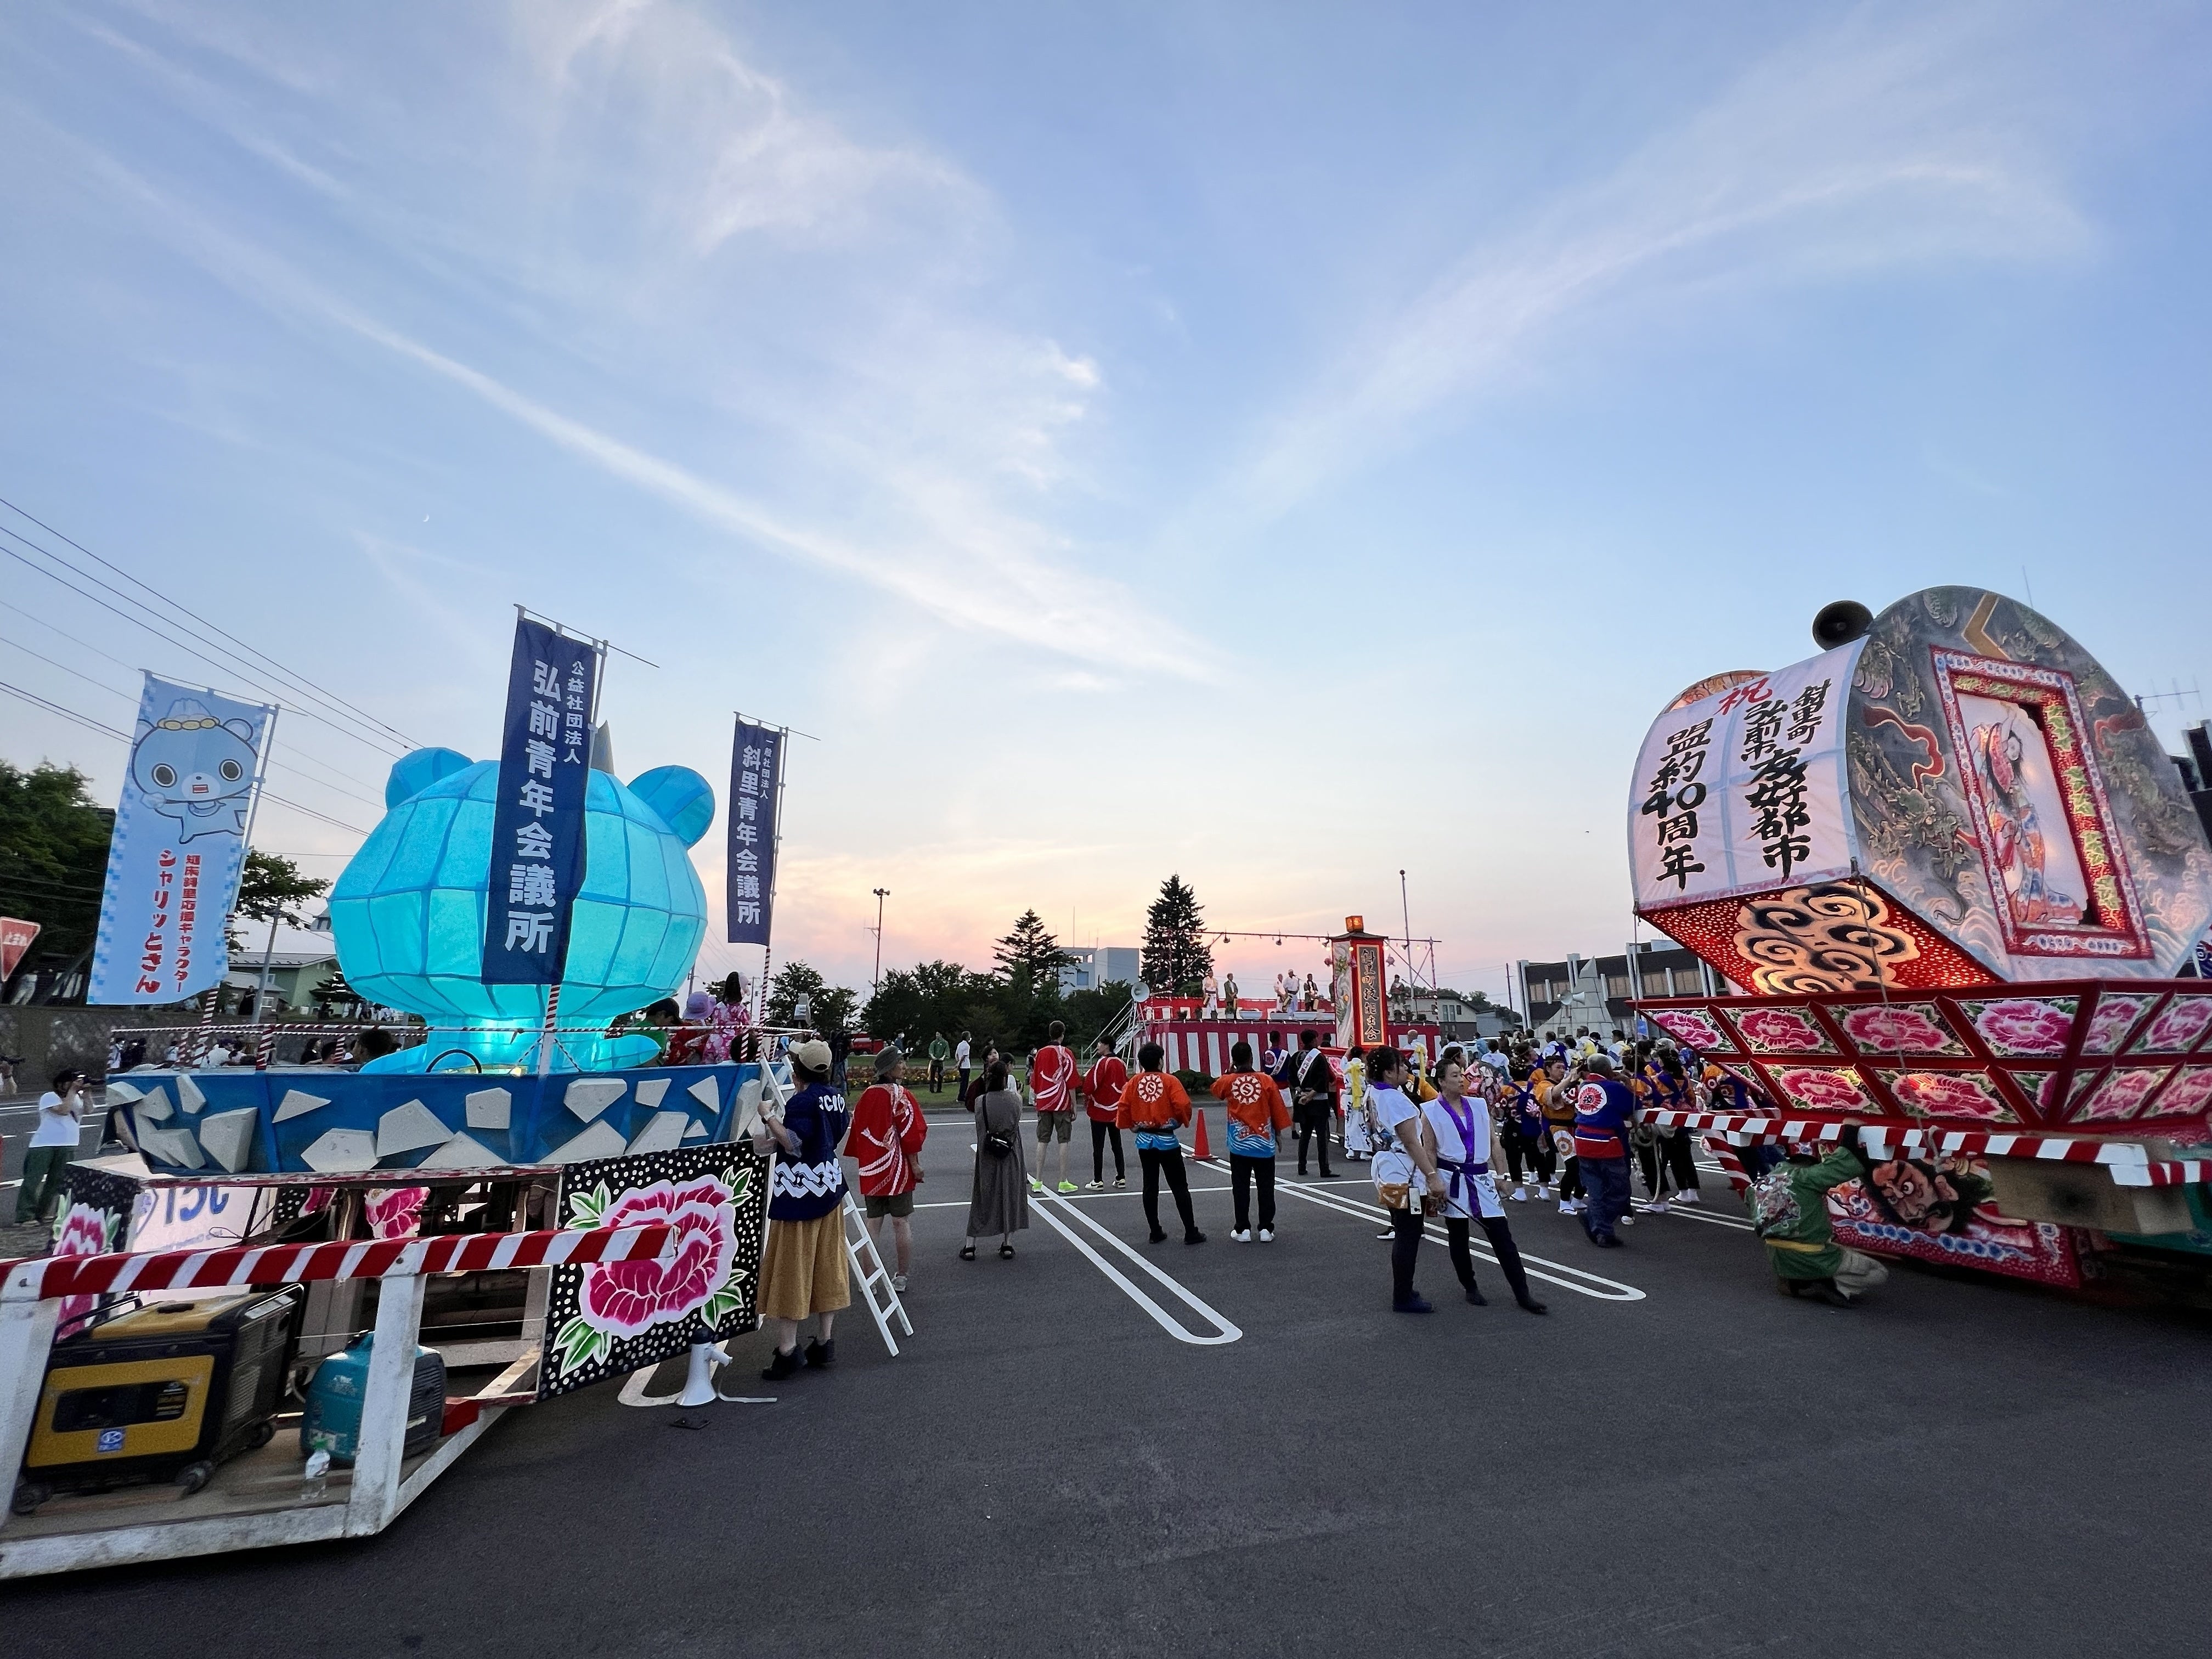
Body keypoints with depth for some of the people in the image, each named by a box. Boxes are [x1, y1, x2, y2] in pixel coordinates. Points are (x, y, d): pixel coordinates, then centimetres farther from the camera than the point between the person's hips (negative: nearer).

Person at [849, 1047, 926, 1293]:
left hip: (871, 1170, 4)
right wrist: (915, 1164, -6)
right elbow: (910, 1132, -14)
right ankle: (901, 1278, 14)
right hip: (897, 1168, -4)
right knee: (901, 1222, 7)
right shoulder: (900, 1095, -14)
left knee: (873, 1222, 11)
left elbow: (857, 1132, 9)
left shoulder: (866, 1096, 2)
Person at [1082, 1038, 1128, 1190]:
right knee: (1117, 1145, 16)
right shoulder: (1121, 1063, 5)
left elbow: (1091, 1084, -19)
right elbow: (1126, 1085, 11)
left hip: (1100, 1110, -6)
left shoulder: (1102, 1062, -16)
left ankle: (1098, 1181, 1)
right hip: (1117, 1111, 6)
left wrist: (1087, 1095, 0)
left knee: (1098, 1147, 0)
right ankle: (1121, 1178, 19)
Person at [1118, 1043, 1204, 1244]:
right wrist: (1181, 1122, 1)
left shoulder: (1134, 1082, -2)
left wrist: (1131, 1126, 10)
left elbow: (1123, 1106, -6)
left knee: (1150, 1187, 13)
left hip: (1144, 1140, 3)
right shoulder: (1169, 1081, -10)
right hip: (1167, 1140, -3)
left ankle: (1156, 1232, 18)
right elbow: (1183, 1105, -19)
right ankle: (1191, 1233, 8)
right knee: (1180, 1187, 5)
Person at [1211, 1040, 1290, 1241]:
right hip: (1265, 1144, 0)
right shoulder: (1266, 1081, -8)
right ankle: (1266, 1229, 13)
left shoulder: (1228, 1081, -6)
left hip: (1239, 1145, 0)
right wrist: (1278, 1133, 12)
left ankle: (1243, 1230, 11)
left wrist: (1230, 1072, 15)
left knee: (1241, 1189, 8)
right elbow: (1278, 1111, -1)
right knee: (1266, 1188, 10)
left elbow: (1216, 1090, 18)